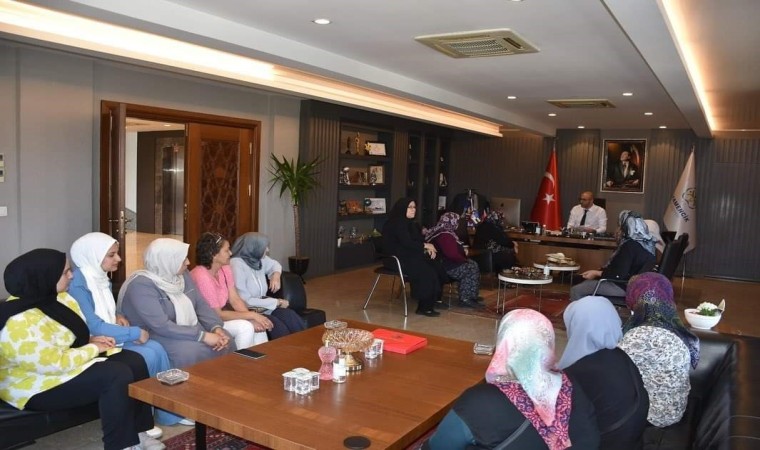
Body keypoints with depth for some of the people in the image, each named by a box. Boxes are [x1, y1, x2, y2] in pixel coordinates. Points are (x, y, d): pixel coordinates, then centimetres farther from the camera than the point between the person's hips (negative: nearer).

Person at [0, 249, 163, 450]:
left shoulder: (56, 297, 2)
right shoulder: (20, 322, -28)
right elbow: (55, 364, -30)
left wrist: (90, 340, -1)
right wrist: (93, 348, -17)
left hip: (65, 361, 10)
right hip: (40, 385, -10)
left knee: (134, 361, -5)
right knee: (118, 375, -25)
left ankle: (138, 432, 2)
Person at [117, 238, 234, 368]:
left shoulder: (182, 275, 3)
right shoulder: (141, 285, -21)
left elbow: (201, 304, 2)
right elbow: (162, 327, -28)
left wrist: (216, 328, -17)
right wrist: (203, 336, -29)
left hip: (189, 331, 7)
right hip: (156, 337, -7)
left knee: (227, 344, -10)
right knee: (192, 352, -33)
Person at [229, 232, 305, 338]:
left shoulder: (260, 259, 6)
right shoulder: (236, 265, -18)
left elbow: (274, 264, 31)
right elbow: (245, 301, -21)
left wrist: (276, 274, 6)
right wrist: (276, 302, -14)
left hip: (262, 306, 7)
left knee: (291, 316, -20)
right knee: (278, 326, -30)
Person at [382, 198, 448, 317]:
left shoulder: (412, 224, 18)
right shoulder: (396, 223, -12)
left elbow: (419, 240, 17)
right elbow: (407, 243, -21)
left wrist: (429, 248, -4)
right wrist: (426, 245, -11)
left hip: (410, 256, 9)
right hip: (397, 259, -9)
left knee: (438, 268, -11)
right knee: (427, 272, -24)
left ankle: (435, 299, -3)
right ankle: (424, 307, -15)